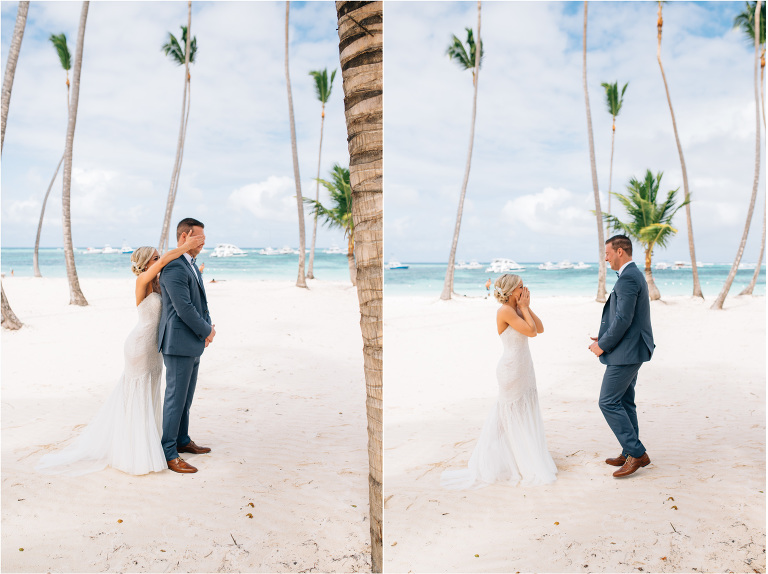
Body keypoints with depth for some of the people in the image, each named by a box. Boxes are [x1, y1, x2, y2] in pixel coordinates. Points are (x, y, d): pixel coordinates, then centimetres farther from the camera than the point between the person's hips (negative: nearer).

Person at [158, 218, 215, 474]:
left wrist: (209, 326, 1)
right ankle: (168, 453, 9)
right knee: (175, 398, -2)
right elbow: (184, 308, -23)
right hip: (178, 343, -10)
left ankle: (182, 440, 34)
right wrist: (206, 331, -11)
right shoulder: (174, 267, -19)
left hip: (193, 343, 10)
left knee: (186, 396, 20)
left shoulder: (191, 265, 14)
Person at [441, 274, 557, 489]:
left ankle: (526, 457, 32)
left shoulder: (517, 310, 7)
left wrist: (527, 307, 0)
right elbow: (531, 331, -22)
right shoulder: (505, 311, -19)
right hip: (512, 368, -8)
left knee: (526, 413, 16)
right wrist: (524, 308, -11)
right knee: (511, 414, 3)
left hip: (524, 367, 8)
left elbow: (540, 328, 6)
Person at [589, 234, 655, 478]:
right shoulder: (634, 275, 15)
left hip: (625, 353, -11)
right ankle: (630, 454, 24)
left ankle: (637, 453, 2)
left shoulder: (627, 278, -19)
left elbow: (623, 320, -24)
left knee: (608, 403, -5)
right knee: (624, 402, 16)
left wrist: (602, 345, -14)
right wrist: (605, 338, 13)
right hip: (631, 349, 11)